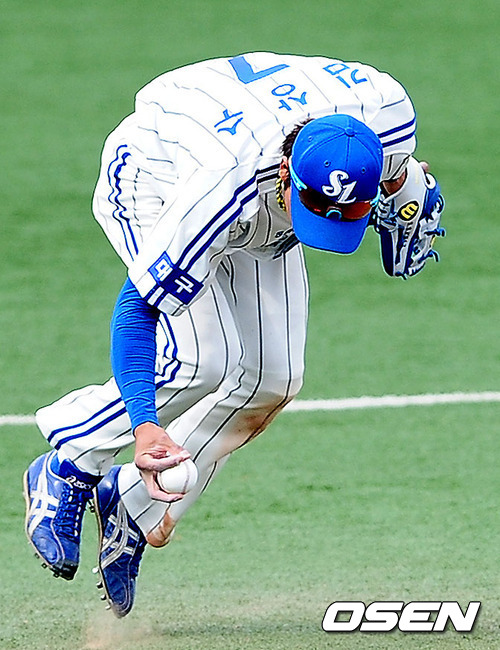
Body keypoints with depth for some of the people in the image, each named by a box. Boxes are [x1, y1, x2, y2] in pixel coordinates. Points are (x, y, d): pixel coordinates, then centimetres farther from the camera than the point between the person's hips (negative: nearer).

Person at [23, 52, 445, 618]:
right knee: (205, 359, -24)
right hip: (150, 181, -6)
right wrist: (144, 423, -48)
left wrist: (405, 188, -15)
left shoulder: (388, 111, -35)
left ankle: (136, 506, 12)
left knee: (272, 377, -6)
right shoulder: (223, 189, -46)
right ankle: (65, 473, -3)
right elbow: (137, 304, -41)